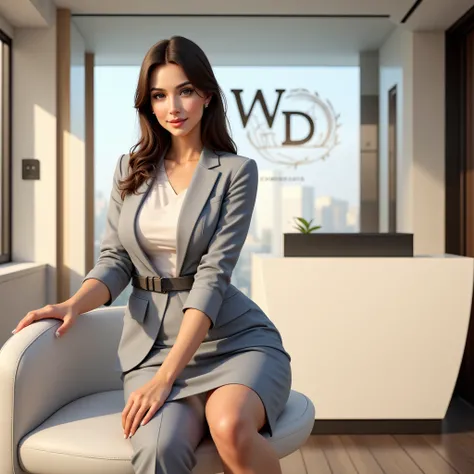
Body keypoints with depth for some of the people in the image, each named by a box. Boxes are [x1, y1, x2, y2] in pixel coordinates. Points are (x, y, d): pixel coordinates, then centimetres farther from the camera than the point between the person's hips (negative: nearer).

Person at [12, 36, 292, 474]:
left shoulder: (236, 171, -1)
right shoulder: (130, 169, 12)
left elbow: (214, 273, -11)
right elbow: (115, 258, 9)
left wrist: (166, 377, -18)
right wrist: (74, 304, -13)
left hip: (231, 337, -2)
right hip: (152, 340, 2)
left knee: (229, 425, -34)